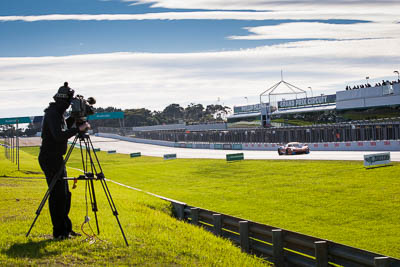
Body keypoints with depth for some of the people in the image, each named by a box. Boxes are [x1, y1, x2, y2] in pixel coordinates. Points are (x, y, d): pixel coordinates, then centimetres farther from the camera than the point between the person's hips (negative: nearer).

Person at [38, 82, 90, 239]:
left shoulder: (58, 113, 12)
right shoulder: (52, 114, -18)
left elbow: (64, 127, 28)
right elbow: (59, 135, -30)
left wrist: (74, 117, 13)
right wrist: (79, 129, -28)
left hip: (57, 158, 10)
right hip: (50, 158, -10)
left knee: (64, 194, 13)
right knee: (57, 194, -6)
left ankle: (66, 229, 20)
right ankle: (58, 232, 0)